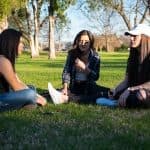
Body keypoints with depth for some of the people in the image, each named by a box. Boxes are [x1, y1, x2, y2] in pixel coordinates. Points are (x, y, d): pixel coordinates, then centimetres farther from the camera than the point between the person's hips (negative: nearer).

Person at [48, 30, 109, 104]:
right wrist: (65, 88, -21)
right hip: (74, 86, 2)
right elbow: (66, 71, -6)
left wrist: (84, 67, -18)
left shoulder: (95, 56, -2)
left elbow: (96, 77, -5)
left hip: (89, 86, -1)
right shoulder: (72, 53, 1)